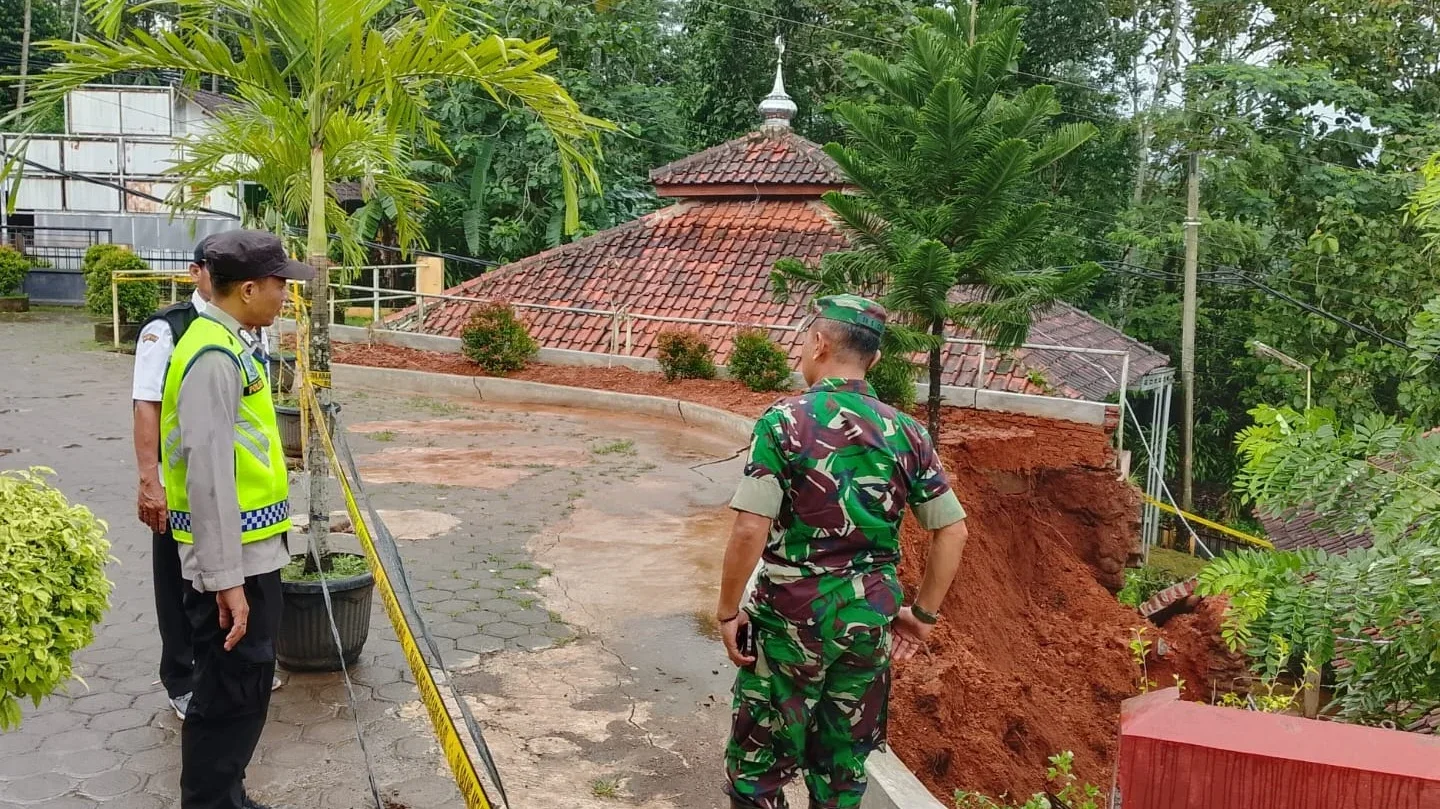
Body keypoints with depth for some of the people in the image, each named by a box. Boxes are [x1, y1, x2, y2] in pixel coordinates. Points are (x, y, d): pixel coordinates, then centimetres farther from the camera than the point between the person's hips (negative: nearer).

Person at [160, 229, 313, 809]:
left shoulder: (229, 344, 11)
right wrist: (226, 579, -24)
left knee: (246, 686, 19)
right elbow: (207, 475, -25)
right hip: (232, 561, -10)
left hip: (248, 554, 10)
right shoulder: (214, 357, -21)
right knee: (228, 695, 1)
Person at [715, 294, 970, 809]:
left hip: (793, 614, -4)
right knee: (845, 759, 18)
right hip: (871, 617, 5)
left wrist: (727, 611, -8)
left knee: (760, 756, 11)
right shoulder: (905, 432, 1)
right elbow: (953, 531, 4)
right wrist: (923, 614, 12)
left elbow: (751, 530, -19)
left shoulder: (785, 420, -13)